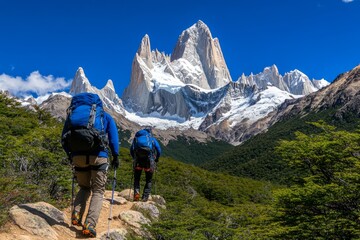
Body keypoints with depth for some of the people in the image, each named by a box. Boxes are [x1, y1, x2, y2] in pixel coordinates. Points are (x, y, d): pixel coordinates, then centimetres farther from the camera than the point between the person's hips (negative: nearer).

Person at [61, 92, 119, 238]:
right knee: (98, 191, 6)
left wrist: (70, 155, 27)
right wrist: (115, 156, 11)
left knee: (84, 188, 23)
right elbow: (113, 136, 4)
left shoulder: (72, 113, 20)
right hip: (98, 156, -3)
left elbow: (64, 139, 17)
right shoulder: (104, 115, 15)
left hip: (78, 156, 3)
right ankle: (89, 225, -9)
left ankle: (76, 215, 0)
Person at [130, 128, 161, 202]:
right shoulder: (152, 138, 19)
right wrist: (156, 160, 19)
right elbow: (159, 150, 8)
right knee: (148, 181, 13)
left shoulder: (136, 137, 23)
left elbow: (131, 150, 13)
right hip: (149, 159, -1)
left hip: (138, 159, 1)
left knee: (136, 179, 16)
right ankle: (145, 197, 5)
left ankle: (136, 194, -4)